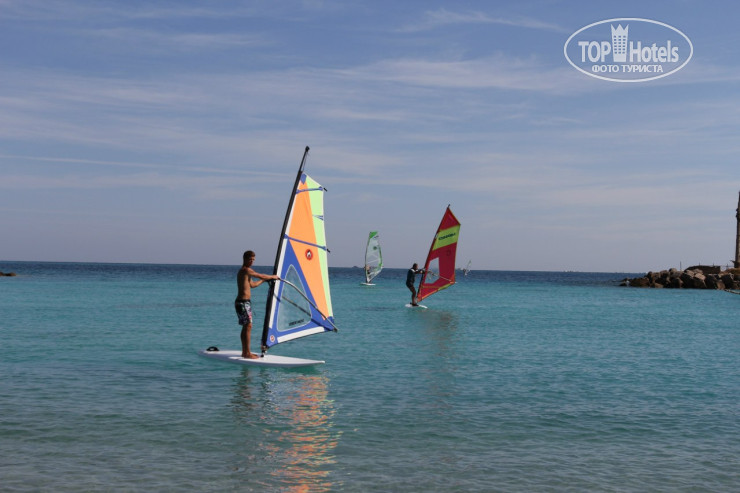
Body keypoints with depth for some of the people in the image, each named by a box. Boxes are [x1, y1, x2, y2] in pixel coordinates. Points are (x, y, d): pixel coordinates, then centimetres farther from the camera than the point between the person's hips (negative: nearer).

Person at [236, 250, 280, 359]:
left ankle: (245, 352, 17)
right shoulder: (246, 270, -12)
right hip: (243, 302, -10)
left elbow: (252, 284, 31)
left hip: (245, 302, 10)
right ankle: (247, 353, -12)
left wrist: (265, 279, 33)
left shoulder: (245, 271, 20)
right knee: (248, 326, -12)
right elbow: (261, 276, -14)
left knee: (246, 326, 12)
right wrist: (273, 276, 2)